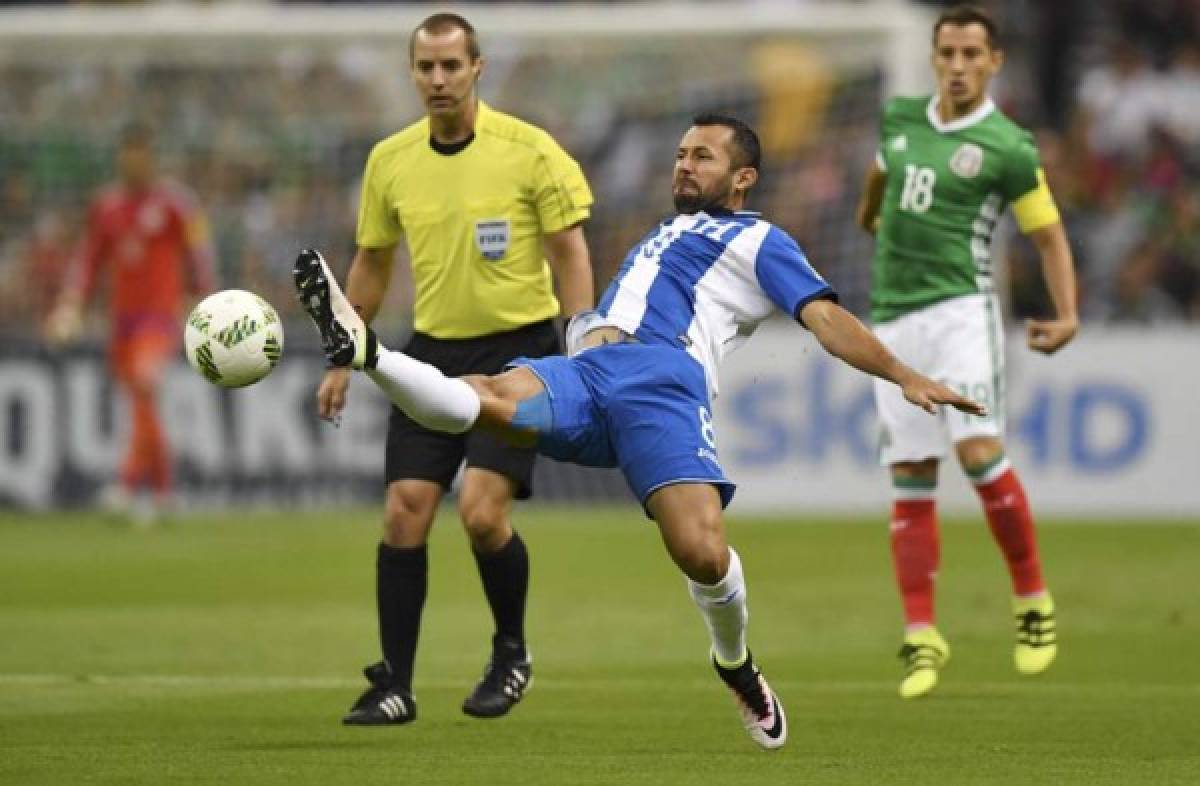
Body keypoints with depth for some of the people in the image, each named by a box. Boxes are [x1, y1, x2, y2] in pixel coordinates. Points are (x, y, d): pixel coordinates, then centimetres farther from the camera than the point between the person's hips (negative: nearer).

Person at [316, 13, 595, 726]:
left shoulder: (530, 151, -9)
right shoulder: (390, 161, 4)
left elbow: (570, 256, -6)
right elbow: (372, 265, 16)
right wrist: (343, 359, 14)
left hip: (518, 348, -4)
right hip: (434, 349, 4)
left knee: (482, 512, -16)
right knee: (404, 513, -4)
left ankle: (512, 654, 9)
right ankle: (394, 687, 4)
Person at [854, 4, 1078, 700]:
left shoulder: (1007, 147, -5)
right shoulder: (900, 119, 11)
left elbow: (1049, 233, -1)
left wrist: (1067, 315, -14)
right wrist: (871, 212, 51)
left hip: (959, 309, -5)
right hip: (893, 318, 5)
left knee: (979, 451, -20)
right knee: (911, 481, 2)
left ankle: (1033, 601, -4)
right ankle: (922, 638, 4)